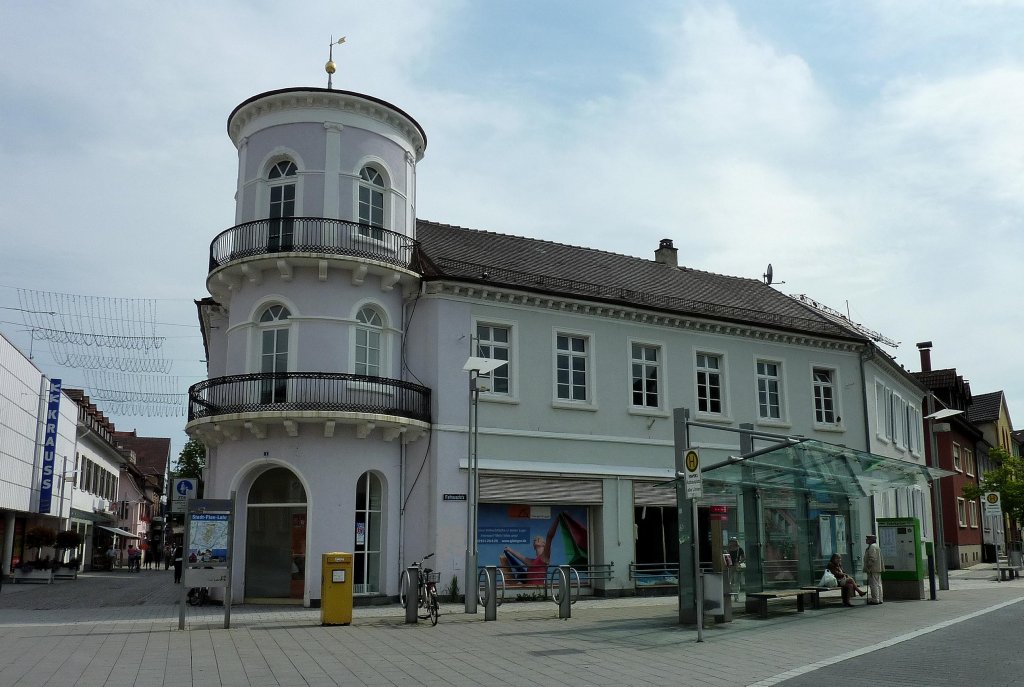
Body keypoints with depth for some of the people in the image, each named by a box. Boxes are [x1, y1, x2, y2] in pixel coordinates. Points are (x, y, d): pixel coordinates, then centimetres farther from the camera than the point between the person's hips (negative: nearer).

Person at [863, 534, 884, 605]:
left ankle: (875, 600, -9)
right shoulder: (876, 546, 20)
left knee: (873, 584, -9)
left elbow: (872, 559, -21)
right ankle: (879, 599, 16)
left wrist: (868, 567, -20)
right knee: (878, 584, 12)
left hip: (873, 569, -11)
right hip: (878, 569, 11)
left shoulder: (872, 547, -14)